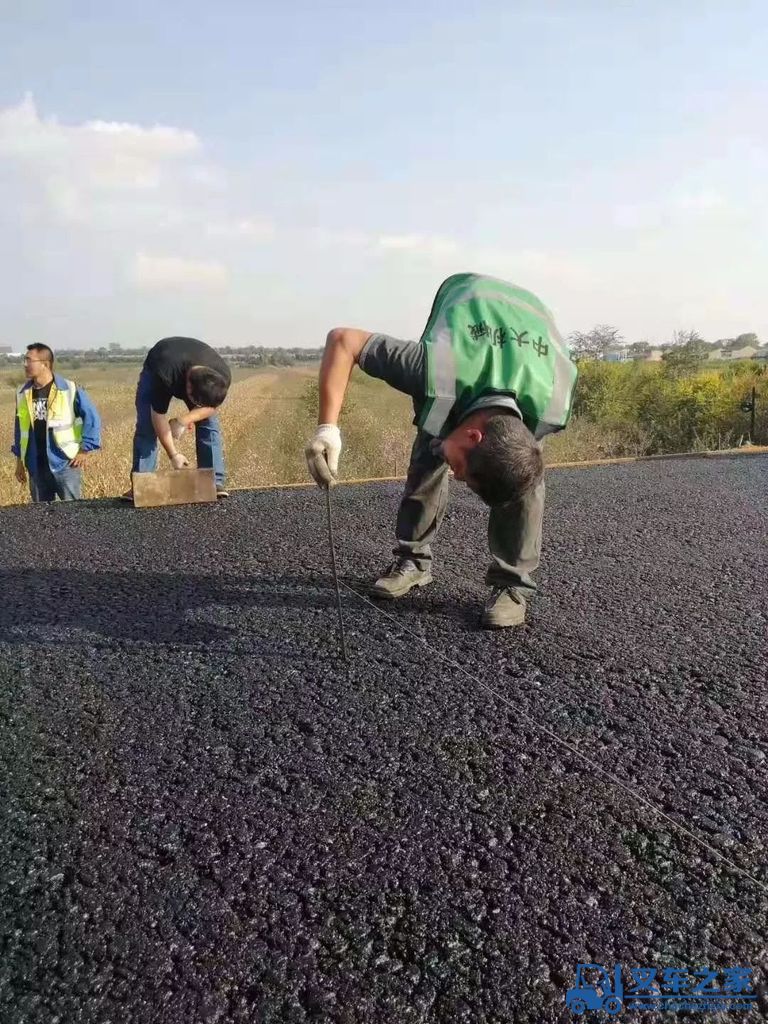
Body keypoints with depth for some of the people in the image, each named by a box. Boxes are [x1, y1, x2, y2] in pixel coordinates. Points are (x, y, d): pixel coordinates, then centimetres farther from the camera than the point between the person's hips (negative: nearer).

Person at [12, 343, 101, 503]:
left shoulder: (70, 389, -10)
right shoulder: (23, 393, 6)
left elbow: (92, 418, -7)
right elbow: (20, 427, 16)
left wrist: (85, 450, -9)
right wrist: (19, 461, 16)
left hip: (65, 464, -5)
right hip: (36, 467, 5)